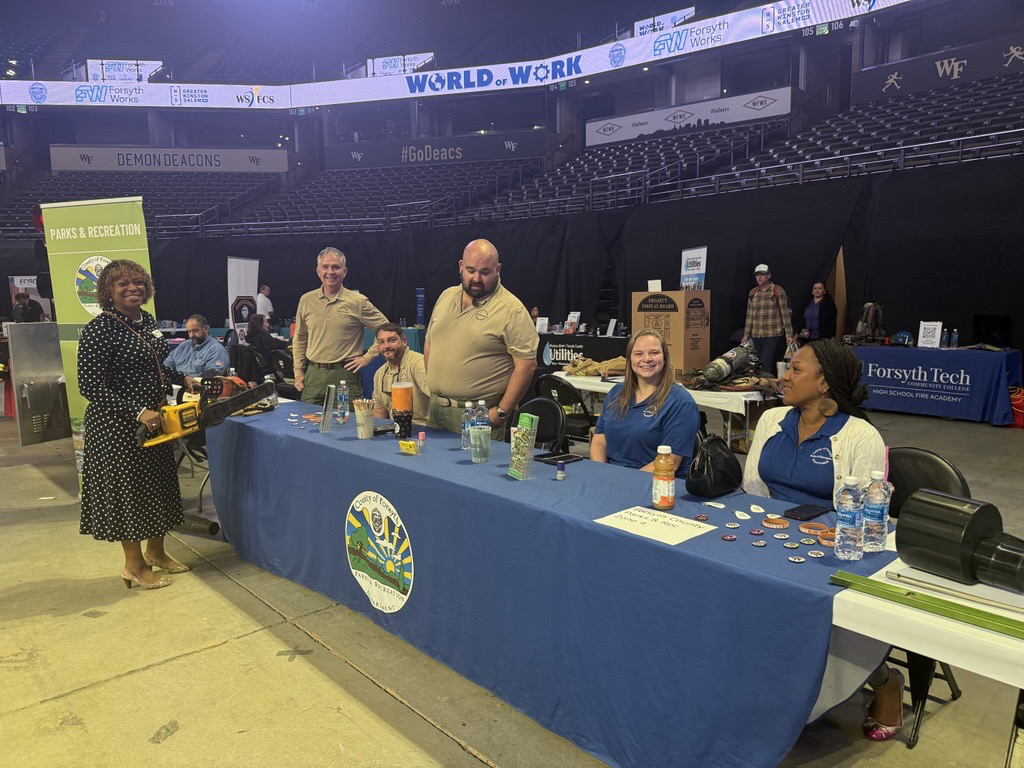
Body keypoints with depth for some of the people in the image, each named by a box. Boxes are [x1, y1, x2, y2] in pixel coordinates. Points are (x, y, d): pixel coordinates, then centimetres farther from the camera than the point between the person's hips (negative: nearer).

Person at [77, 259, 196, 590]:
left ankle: (156, 552, 36)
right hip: (118, 426, -8)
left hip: (155, 420, 8)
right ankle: (134, 565, 21)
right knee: (128, 487, 4)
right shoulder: (99, 329, -19)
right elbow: (90, 386, -22)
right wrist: (138, 412, -26)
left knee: (159, 483, 17)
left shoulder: (147, 320, 6)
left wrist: (183, 378, 9)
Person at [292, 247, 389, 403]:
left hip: (345, 374, -3)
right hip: (313, 374, 3)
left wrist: (367, 357, -2)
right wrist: (299, 372, 13)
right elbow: (299, 339, 18)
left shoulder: (358, 302, -2)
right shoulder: (306, 300, 8)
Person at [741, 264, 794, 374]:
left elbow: (785, 313, -3)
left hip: (773, 335, -5)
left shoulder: (778, 291, -2)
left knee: (767, 365, -11)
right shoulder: (752, 293, 12)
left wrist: (788, 334, -6)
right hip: (756, 335, 5)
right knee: (759, 365, 7)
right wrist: (746, 335, 12)